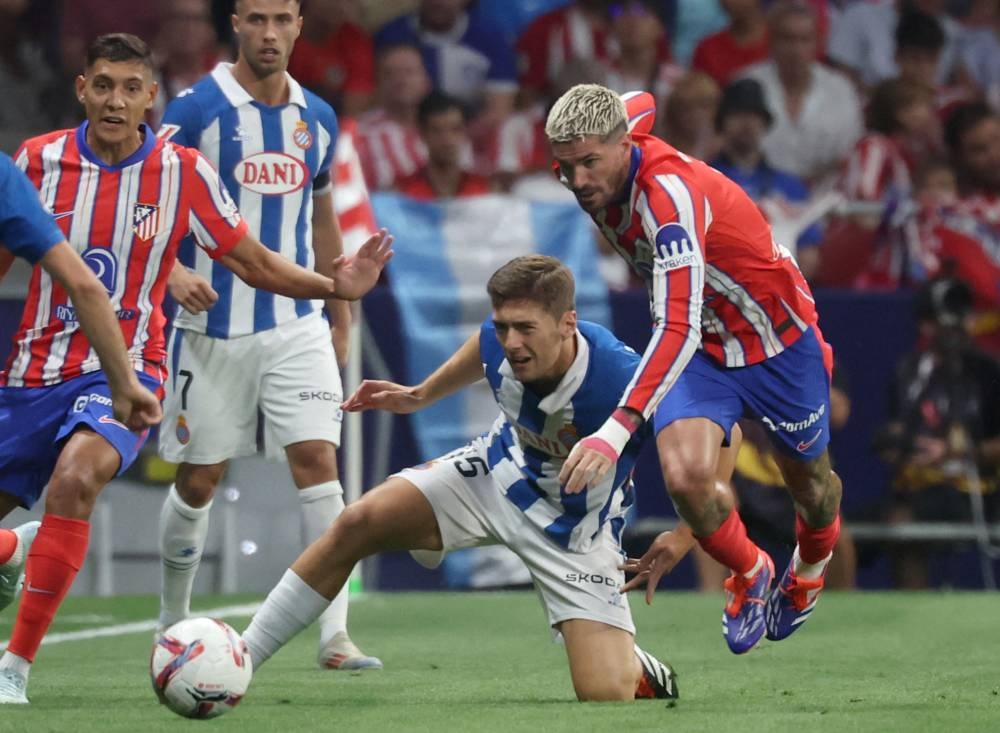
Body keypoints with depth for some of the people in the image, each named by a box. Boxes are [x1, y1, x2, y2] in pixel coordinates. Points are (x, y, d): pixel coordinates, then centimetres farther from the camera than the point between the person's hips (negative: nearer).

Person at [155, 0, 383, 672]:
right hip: (213, 327, -3)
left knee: (318, 460, -11)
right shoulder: (196, 111, -8)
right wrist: (173, 270, -26)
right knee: (200, 478, 6)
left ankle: (335, 634, -13)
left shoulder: (317, 119, 7)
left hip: (297, 325, 3)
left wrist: (341, 316, 21)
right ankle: (174, 622, 27)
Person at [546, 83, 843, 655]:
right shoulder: (603, 179, -15)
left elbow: (679, 329, -48)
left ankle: (810, 566, 53)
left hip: (779, 340, -5)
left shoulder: (673, 194, -38)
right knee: (686, 475, -19)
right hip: (704, 347, 5)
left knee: (810, 483, 16)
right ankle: (749, 574, 12)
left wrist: (617, 431, -57)